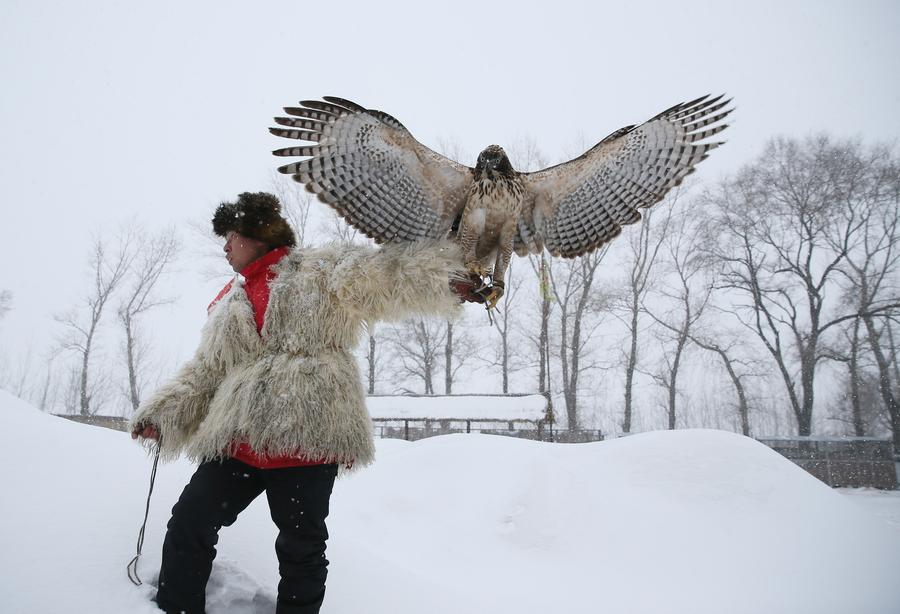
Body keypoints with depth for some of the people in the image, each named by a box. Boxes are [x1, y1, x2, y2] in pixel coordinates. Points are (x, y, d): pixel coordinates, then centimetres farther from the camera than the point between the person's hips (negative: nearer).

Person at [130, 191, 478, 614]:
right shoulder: (228, 305, 23)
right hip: (238, 438, 6)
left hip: (307, 433, -5)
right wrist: (163, 414, 17)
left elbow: (382, 272, -7)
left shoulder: (320, 272, 4)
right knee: (188, 526, 4)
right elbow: (205, 372, 25)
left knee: (302, 546, 5)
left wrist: (445, 275, -19)